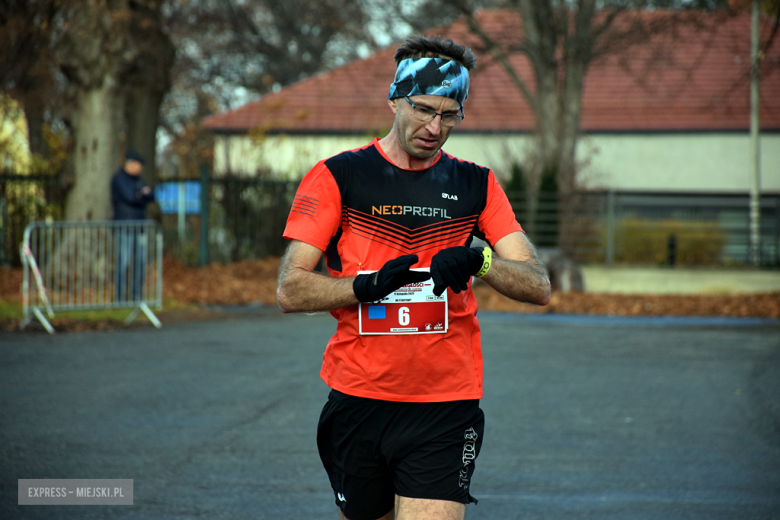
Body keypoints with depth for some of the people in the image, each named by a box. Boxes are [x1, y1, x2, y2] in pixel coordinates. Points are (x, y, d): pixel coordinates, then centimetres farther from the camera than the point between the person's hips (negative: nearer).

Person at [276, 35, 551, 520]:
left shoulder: (477, 185, 9)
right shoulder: (338, 176, 2)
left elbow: (539, 286, 1)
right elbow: (290, 290, -3)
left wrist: (477, 261, -19)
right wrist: (367, 285, -21)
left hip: (446, 408, 0)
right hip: (357, 402, 0)